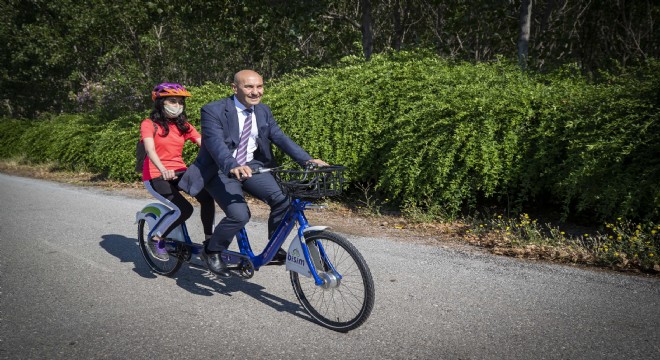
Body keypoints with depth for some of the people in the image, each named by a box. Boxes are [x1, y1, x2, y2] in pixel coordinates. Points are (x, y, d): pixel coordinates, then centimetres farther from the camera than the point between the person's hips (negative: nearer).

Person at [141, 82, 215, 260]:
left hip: (179, 172, 5)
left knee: (207, 197, -23)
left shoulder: (184, 125, 9)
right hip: (156, 176, -5)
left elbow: (204, 144, -4)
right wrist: (163, 170, -43)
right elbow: (150, 150, -23)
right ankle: (155, 240, -2)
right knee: (184, 209, -25)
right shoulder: (149, 124, -6)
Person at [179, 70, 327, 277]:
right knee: (240, 215, -27)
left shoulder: (263, 112, 4)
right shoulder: (213, 111, -14)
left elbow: (280, 138, -5)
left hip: (251, 166, 5)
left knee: (284, 201, -19)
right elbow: (215, 143, -28)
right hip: (221, 170, -5)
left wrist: (307, 160, -21)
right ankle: (212, 252, 2)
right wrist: (233, 167, -48)